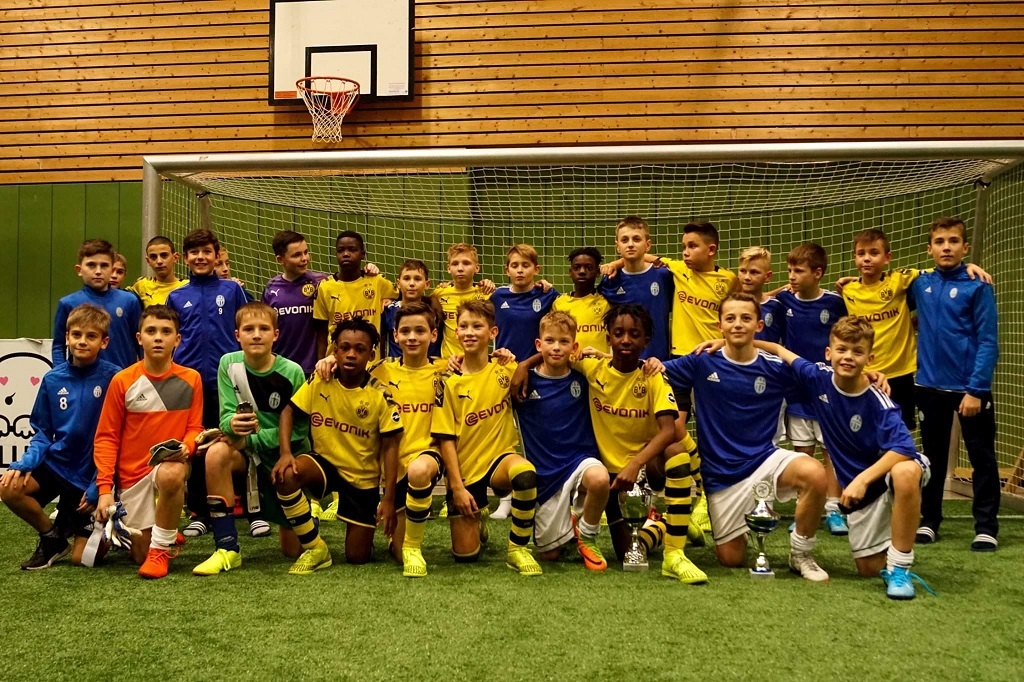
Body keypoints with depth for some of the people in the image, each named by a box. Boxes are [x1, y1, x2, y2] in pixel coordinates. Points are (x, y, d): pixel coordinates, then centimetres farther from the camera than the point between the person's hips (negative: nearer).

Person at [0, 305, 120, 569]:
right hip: (56, 463, 4)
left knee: (82, 558, -5)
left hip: (91, 475, -4)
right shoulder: (53, 379, -1)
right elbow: (43, 433, 6)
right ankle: (52, 537, 3)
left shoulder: (114, 378, -15)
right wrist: (23, 464, -13)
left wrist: (99, 485, -15)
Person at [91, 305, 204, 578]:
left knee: (169, 475, -39)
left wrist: (185, 448, -21)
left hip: (172, 464, -1)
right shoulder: (122, 381, -6)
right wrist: (105, 488, -10)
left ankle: (162, 549, -16)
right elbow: (106, 437, -2)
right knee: (140, 555, 3)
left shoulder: (190, 379, -3)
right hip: (132, 474, 1)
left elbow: (194, 427, 3)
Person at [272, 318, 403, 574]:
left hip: (363, 477, -1)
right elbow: (289, 411, -3)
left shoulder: (380, 395, -16)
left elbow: (390, 447, -13)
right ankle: (316, 549, -13)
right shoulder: (319, 381, -10)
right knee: (285, 475, -33)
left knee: (358, 557, -4)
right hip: (325, 462, 2)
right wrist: (285, 453, -20)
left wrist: (389, 499, -17)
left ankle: (369, 526, 35)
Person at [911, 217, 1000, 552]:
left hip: (971, 387, -4)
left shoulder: (978, 286, -8)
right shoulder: (920, 284, 4)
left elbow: (988, 341, -11)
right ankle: (929, 521, 25)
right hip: (930, 386, 4)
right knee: (934, 458, 14)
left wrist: (976, 389, -17)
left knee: (982, 459, 6)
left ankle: (986, 528, 16)